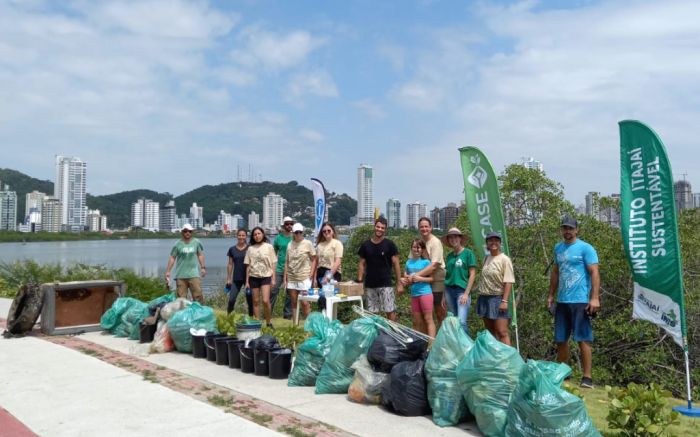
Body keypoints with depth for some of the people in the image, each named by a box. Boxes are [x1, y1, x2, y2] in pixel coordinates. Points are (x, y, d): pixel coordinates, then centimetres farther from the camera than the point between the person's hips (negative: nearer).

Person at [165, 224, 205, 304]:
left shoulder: (196, 242, 5)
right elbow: (172, 258, 4)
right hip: (180, 275, 0)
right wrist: (167, 271, 2)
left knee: (198, 294, -7)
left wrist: (203, 267, 8)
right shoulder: (178, 244, 1)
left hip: (194, 274, 0)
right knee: (181, 296, 2)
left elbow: (200, 255, 13)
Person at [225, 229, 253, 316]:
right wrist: (228, 279, 8)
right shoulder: (232, 249, 6)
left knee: (250, 299, 3)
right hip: (236, 279, 1)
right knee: (231, 299, -6)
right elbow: (230, 264, 10)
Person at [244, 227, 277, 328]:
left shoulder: (268, 247, 2)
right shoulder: (250, 248, 6)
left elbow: (272, 264, 3)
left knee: (265, 301, -13)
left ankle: (269, 323, 3)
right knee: (256, 301, 6)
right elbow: (248, 266, 9)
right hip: (254, 277, 2)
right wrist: (247, 281, 6)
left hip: (266, 277, -2)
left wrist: (273, 279, -2)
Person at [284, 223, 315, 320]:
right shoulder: (290, 244, 9)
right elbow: (287, 262, 11)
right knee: (294, 303, 9)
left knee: (305, 302, -6)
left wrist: (311, 274, -9)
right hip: (291, 277, 4)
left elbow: (313, 260, 0)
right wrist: (285, 277, 7)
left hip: (304, 278, -4)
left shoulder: (307, 243, -2)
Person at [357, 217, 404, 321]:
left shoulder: (389, 245, -1)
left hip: (386, 285, -3)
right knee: (371, 313, 6)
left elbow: (396, 264, -1)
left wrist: (399, 283, -6)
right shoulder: (365, 245, 6)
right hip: (370, 285, 3)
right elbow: (362, 264, 9)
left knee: (390, 311, -5)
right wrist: (359, 282, 2)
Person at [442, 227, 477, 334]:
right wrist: (444, 295, 13)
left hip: (462, 290, -5)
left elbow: (472, 274, -5)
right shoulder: (449, 256, 13)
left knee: (461, 322, -17)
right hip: (449, 290, 5)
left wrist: (466, 293, -11)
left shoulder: (468, 253, -1)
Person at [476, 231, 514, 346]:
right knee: (490, 331, 12)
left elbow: (508, 282, -12)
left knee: (502, 332, -11)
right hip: (484, 298, 7)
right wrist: (481, 297, 11)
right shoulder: (486, 258, 11)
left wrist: (504, 301, -19)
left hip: (498, 298, -7)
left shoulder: (504, 259, -7)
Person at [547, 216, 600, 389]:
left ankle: (587, 378, 2)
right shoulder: (558, 248, 14)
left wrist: (595, 298, -18)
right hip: (562, 301, 6)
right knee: (560, 340, 11)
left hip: (580, 301, -6)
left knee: (583, 339, -4)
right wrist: (551, 295, 17)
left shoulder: (585, 248, -4)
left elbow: (594, 273, -10)